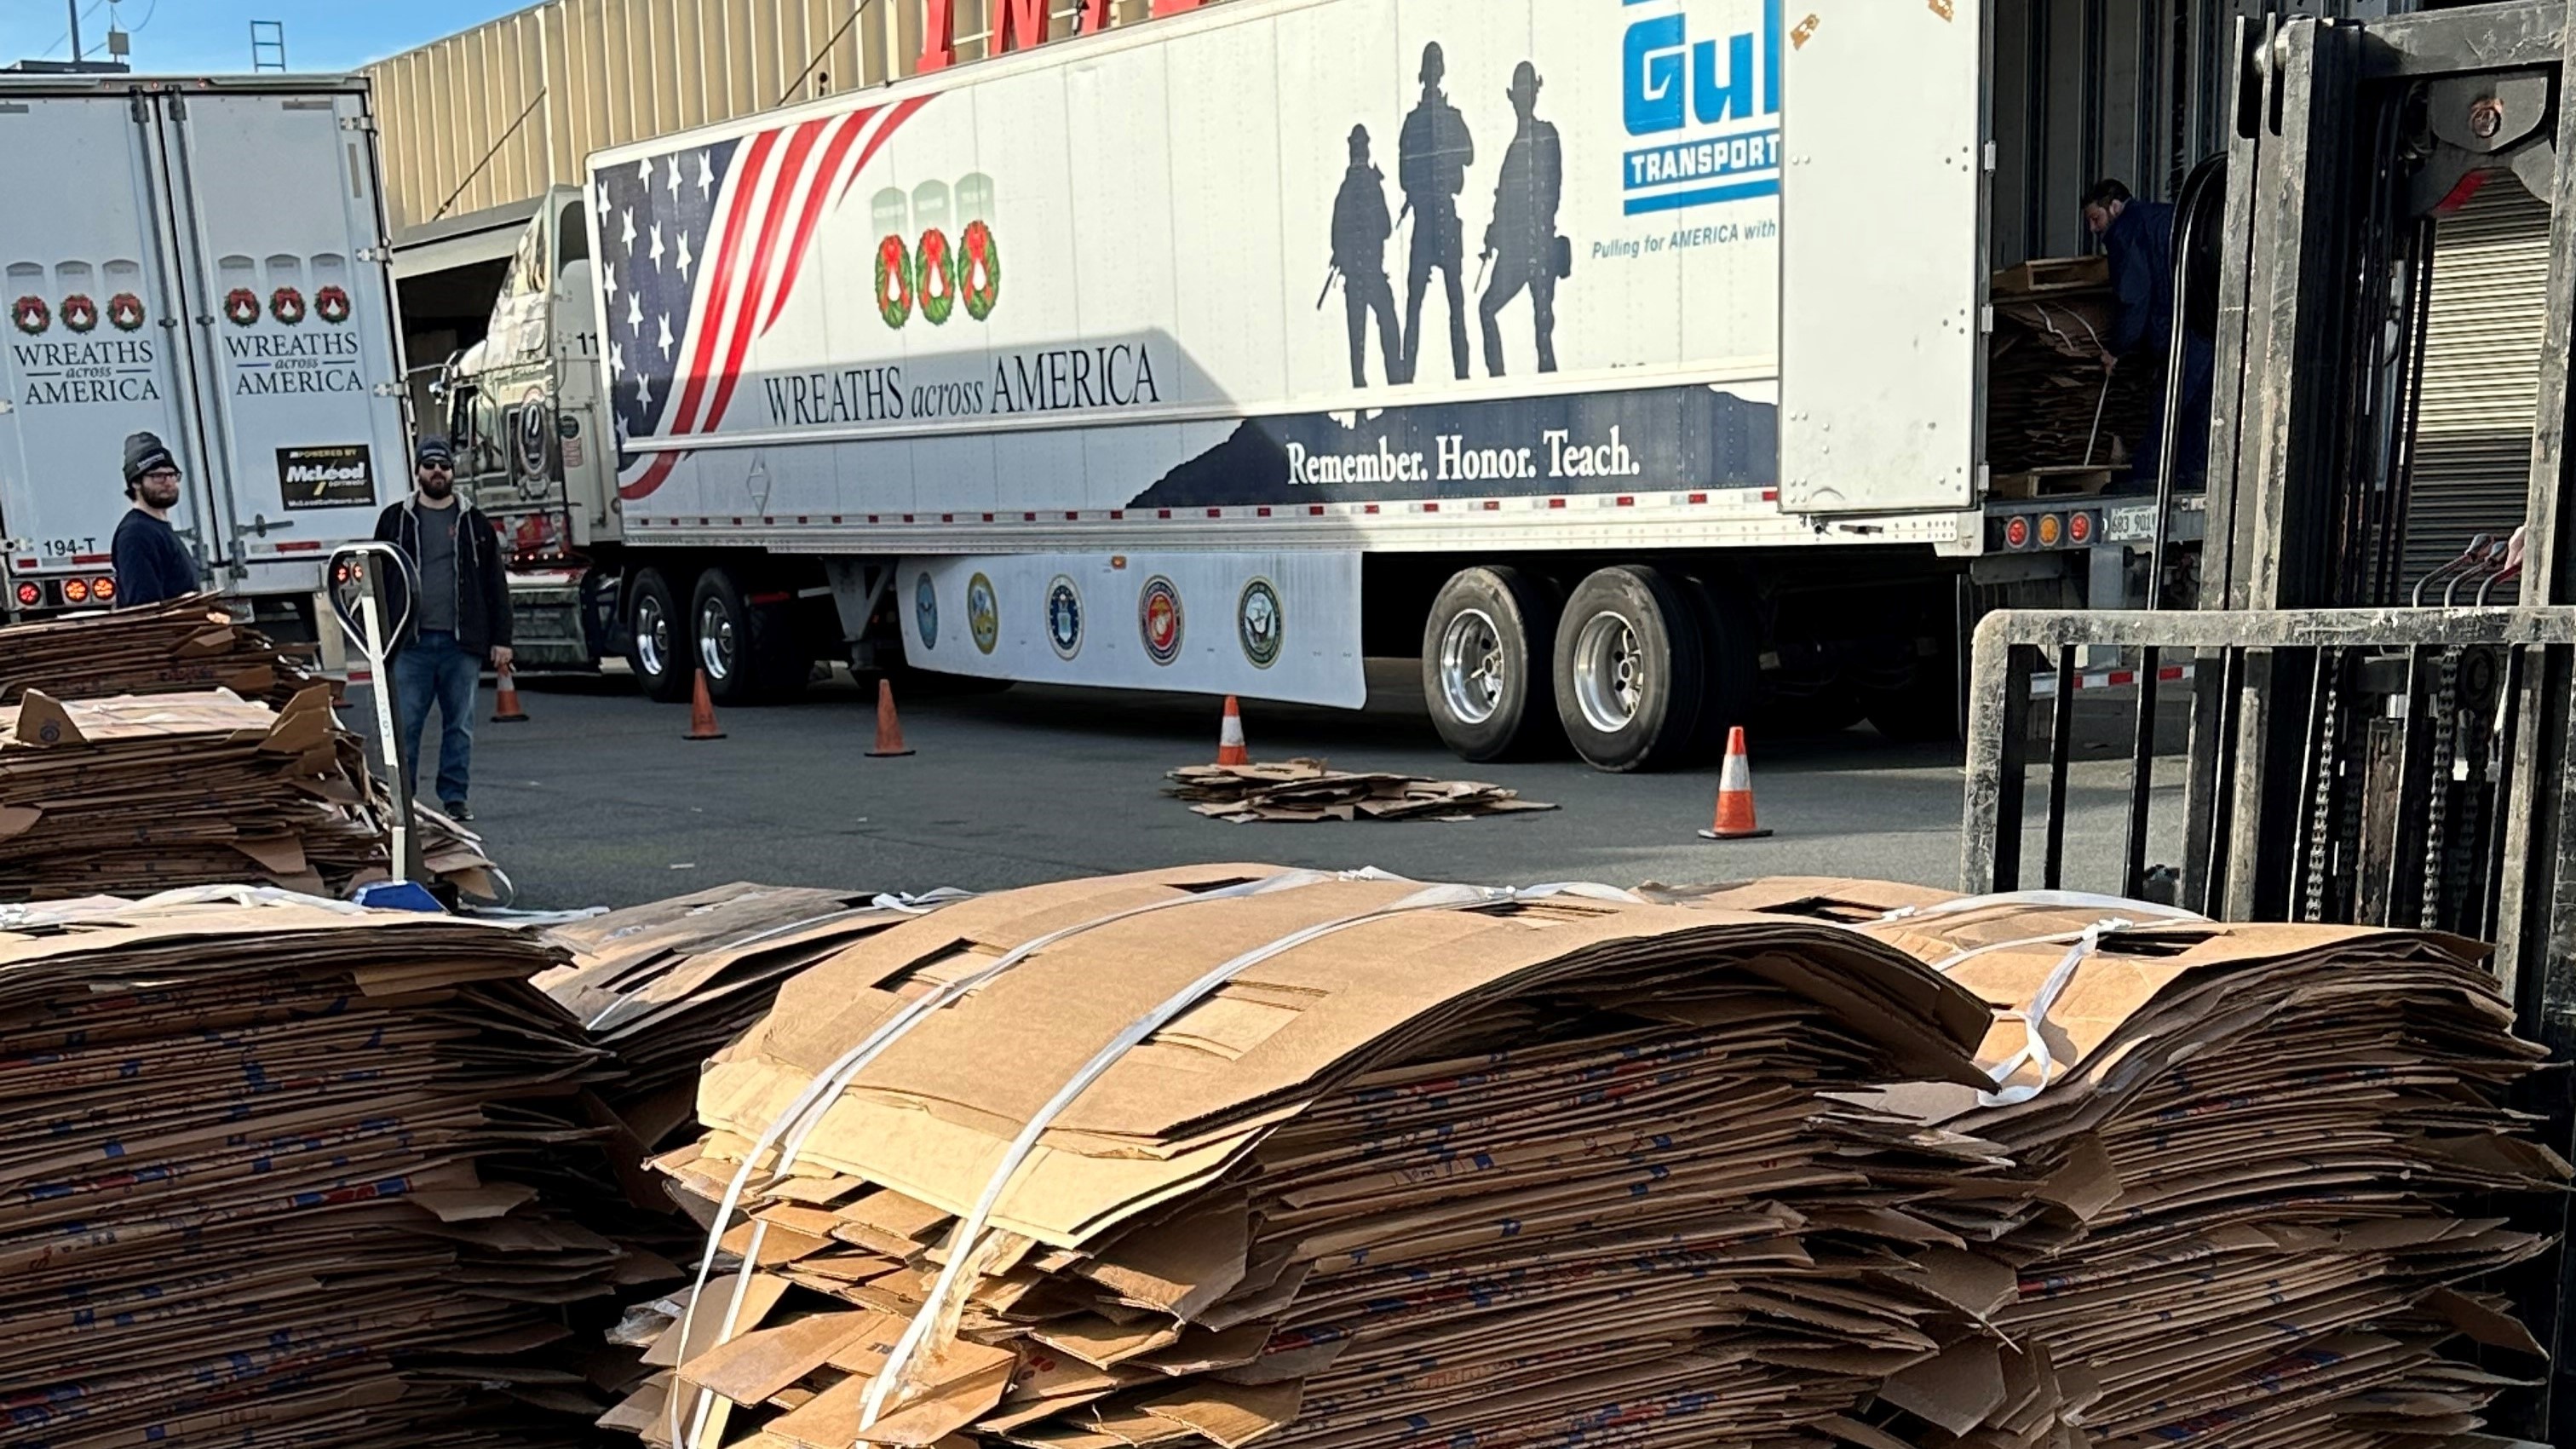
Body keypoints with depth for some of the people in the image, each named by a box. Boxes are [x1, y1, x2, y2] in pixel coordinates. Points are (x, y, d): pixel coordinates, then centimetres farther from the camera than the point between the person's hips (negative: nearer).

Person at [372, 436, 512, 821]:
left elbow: (496, 584, 10)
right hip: (411, 642, -1)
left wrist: (500, 639, 3)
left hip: (462, 643, 1)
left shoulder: (475, 523, 11)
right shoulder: (396, 520, 9)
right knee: (405, 725, -1)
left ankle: (455, 796, 13)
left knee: (460, 724, 5)